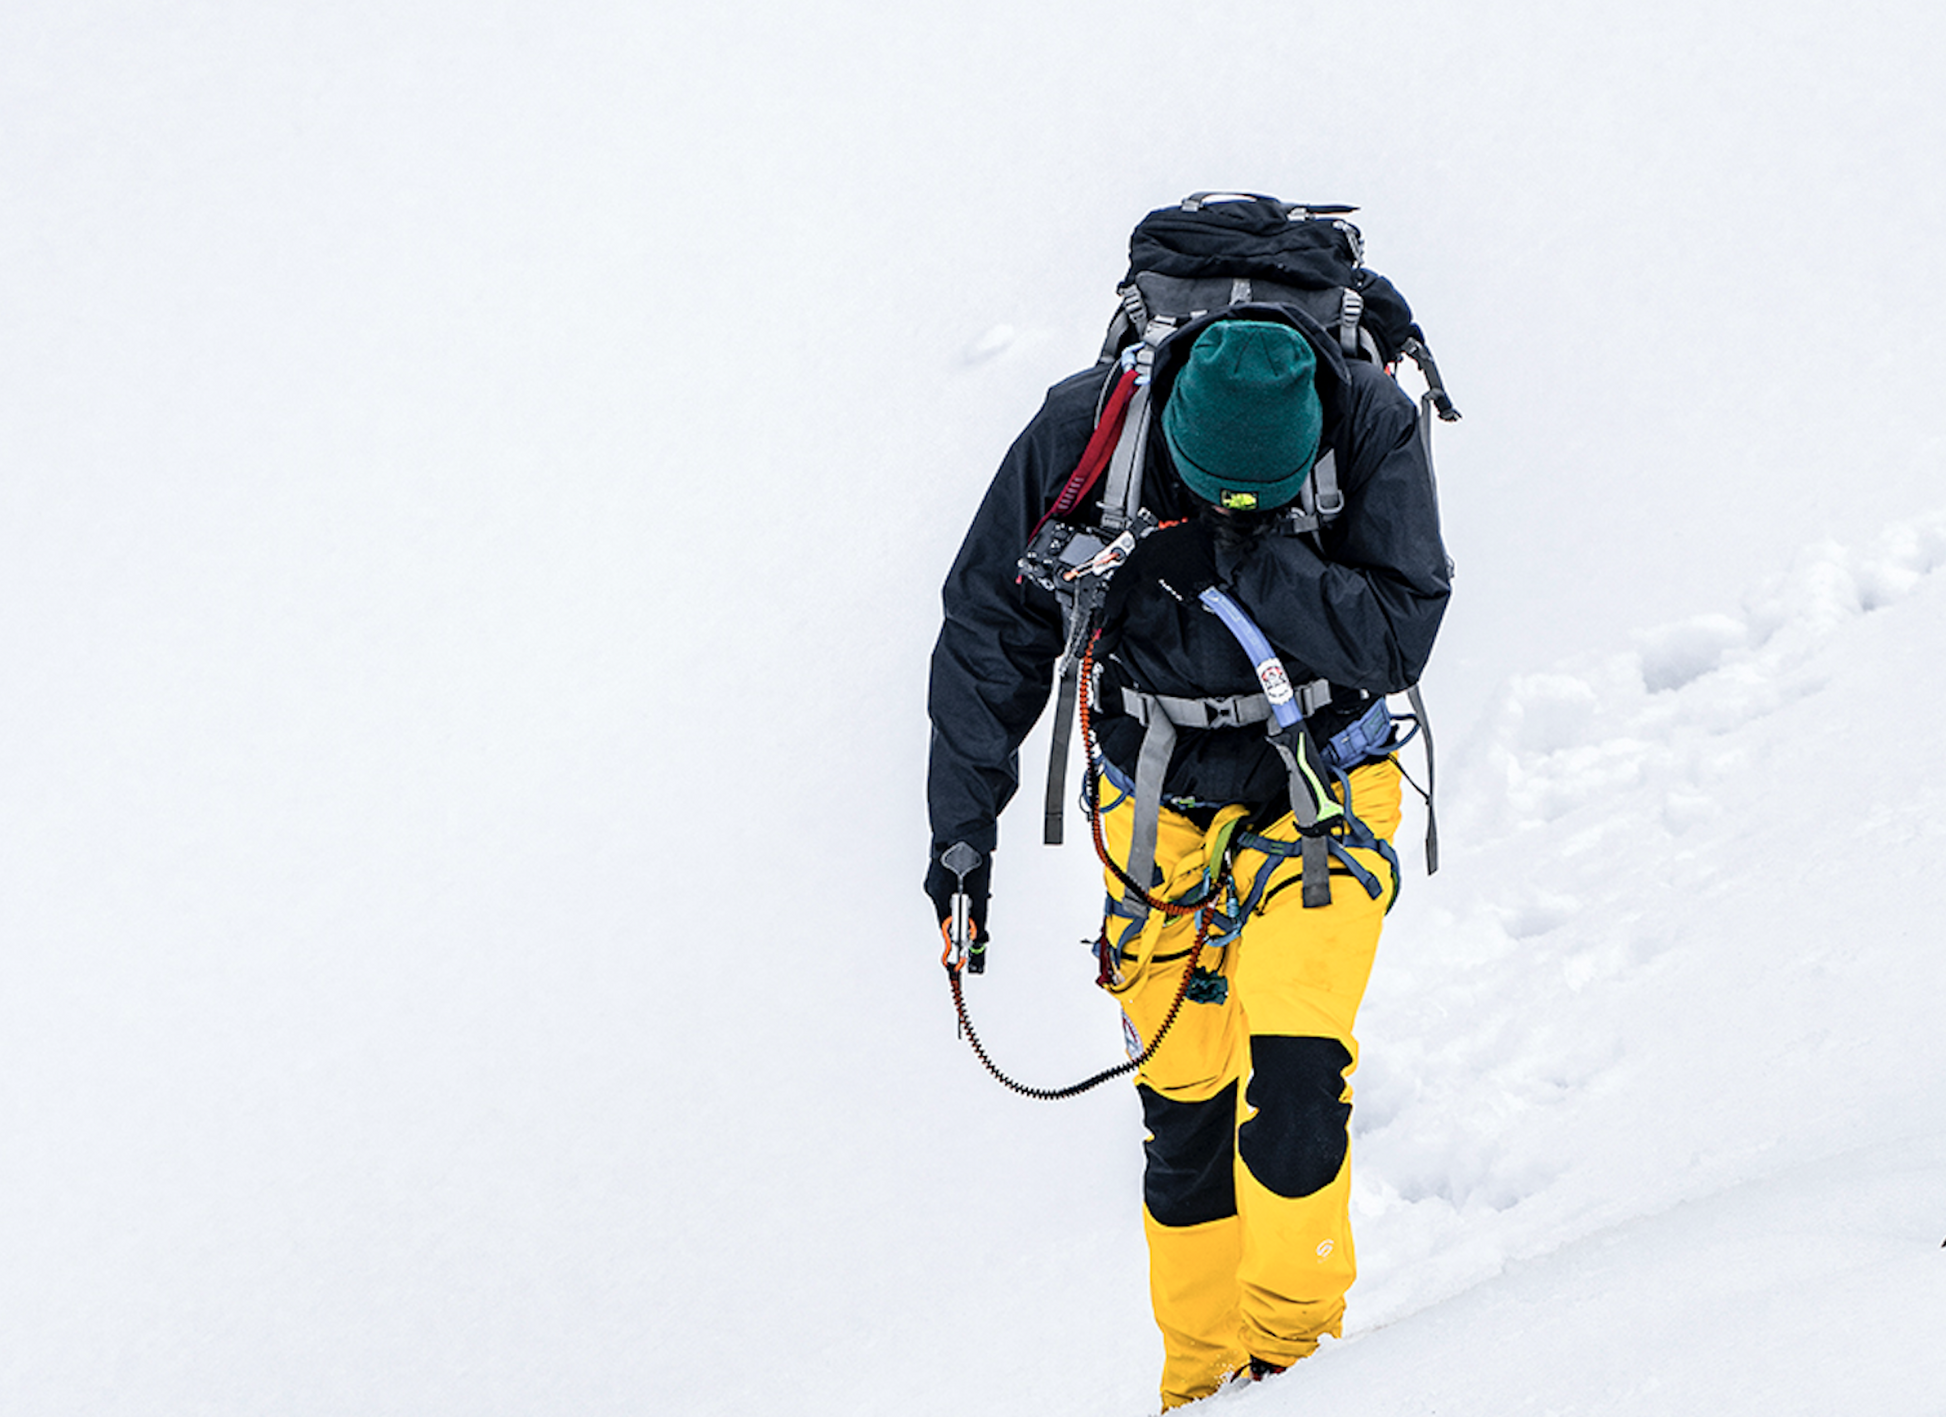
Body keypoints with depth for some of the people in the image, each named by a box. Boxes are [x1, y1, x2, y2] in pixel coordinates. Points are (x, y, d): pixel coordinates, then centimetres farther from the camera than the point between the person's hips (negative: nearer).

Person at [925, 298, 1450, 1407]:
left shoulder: (1373, 428, -20)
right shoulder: (1088, 431, -18)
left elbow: (1397, 639, -23)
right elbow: (991, 628, -5)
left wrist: (1247, 558, -35)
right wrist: (964, 818, -6)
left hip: (1319, 788, -1)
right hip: (1161, 807, 1)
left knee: (1293, 1073, -17)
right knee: (1185, 1105, 1)